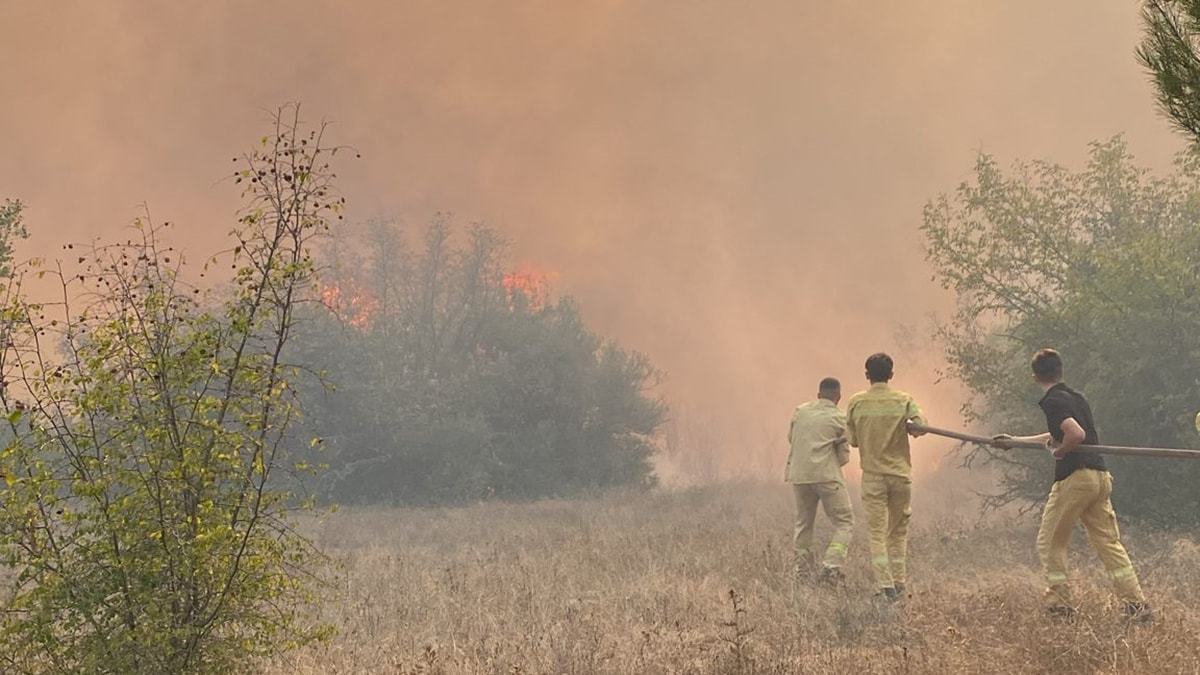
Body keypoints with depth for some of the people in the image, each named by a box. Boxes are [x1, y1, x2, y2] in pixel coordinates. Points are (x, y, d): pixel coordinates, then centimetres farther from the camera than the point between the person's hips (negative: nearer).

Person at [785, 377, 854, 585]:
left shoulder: (800, 411, 8)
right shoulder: (838, 418, -3)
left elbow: (791, 438, 21)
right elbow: (844, 456, 1)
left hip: (799, 475, 5)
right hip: (827, 475, -5)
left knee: (803, 523, 18)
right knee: (844, 523, 2)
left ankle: (800, 570, 16)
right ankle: (831, 565, -15)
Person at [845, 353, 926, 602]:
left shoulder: (856, 402, -3)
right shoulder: (904, 401, -3)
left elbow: (852, 439, 1)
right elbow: (920, 427, -15)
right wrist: (903, 427, 5)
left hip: (873, 476, -1)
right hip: (901, 474, 1)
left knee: (877, 533, 1)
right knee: (898, 532, 15)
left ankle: (886, 586, -8)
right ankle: (900, 584, 14)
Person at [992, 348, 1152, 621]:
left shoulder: (1053, 401, -8)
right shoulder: (1076, 397, 20)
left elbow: (1076, 435, -24)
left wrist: (1058, 452, -4)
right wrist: (1014, 441, 40)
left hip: (1075, 476, -8)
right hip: (1101, 477, 8)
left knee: (1050, 542, 7)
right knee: (1109, 542, 7)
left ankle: (1060, 604, 6)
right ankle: (1137, 603, -2)